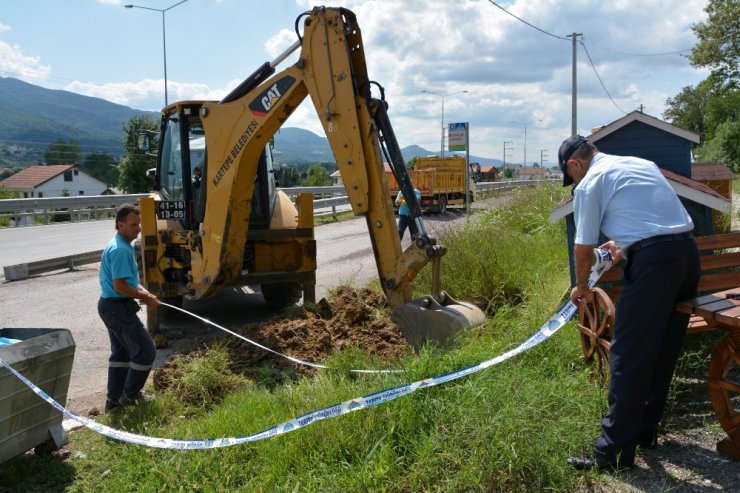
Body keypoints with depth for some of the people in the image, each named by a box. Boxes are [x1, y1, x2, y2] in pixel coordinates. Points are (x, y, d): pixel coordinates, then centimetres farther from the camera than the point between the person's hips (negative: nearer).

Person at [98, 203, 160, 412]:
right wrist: (145, 297, -14)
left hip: (111, 306, 11)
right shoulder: (120, 250, -22)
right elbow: (120, 286, -25)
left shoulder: (118, 245, 12)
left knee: (121, 352, 19)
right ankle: (130, 395, 10)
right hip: (118, 307, -11)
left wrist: (141, 290, 9)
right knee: (145, 350, -2)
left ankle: (114, 399, 26)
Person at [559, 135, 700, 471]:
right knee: (664, 351, 17)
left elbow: (584, 250, 2)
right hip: (688, 253, 8)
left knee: (628, 357, -3)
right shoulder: (641, 163, 23)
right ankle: (645, 431, 30)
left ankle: (613, 452, 1)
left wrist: (582, 287, 18)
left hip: (653, 261, -8)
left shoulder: (590, 182, 1)